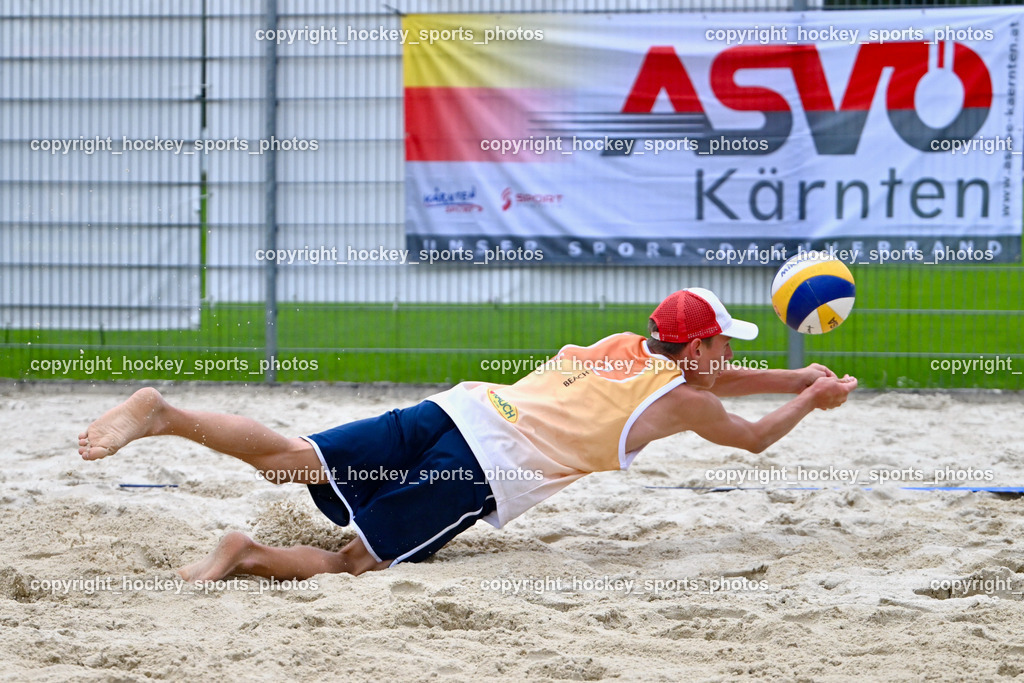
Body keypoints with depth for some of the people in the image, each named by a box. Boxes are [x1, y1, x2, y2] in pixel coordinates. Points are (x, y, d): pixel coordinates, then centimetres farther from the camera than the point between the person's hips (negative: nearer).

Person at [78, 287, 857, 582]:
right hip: (482, 472, -6)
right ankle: (250, 555, -32)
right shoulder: (681, 401, 10)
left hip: (455, 409, 6)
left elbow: (706, 378, 47)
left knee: (294, 459, -8)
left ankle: (162, 413, -25)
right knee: (354, 564, -9)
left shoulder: (626, 346, 28)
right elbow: (754, 437, 28)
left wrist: (795, 378, 51)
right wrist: (810, 403, 45)